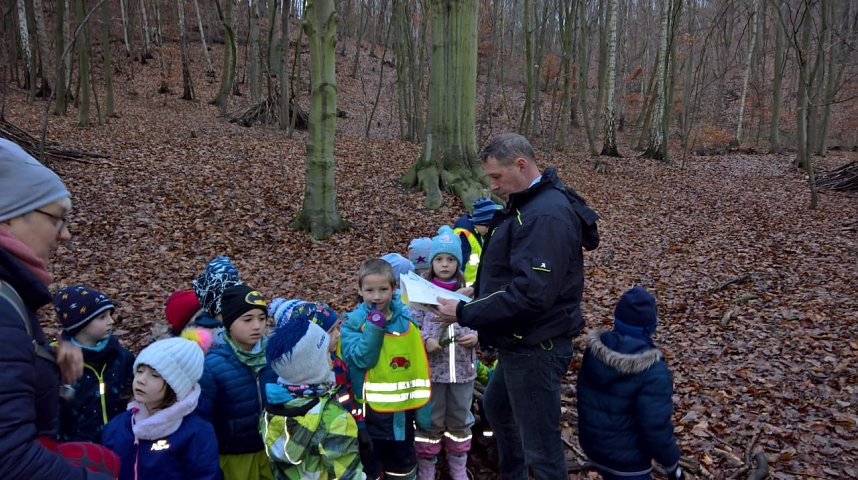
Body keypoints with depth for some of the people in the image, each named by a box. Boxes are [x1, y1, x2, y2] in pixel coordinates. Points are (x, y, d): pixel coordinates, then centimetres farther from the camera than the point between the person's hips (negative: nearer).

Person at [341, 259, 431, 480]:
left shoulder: (407, 321, -1)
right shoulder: (352, 323, -10)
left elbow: (419, 367, 2)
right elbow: (362, 359, -23)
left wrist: (423, 409, 1)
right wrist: (374, 325, -27)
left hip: (402, 412, 3)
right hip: (369, 412, -3)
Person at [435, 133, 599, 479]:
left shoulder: (547, 216, -25)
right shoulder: (529, 204, 9)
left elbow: (531, 293, -32)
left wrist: (465, 314, -25)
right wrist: (477, 293, 5)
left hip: (536, 348, -11)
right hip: (520, 341, 11)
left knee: (540, 443, 1)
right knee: (496, 407, 29)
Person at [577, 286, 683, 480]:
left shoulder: (594, 350, -6)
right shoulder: (653, 371, -25)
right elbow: (656, 428, -22)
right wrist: (672, 464, -6)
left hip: (592, 443, 6)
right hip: (627, 457, -6)